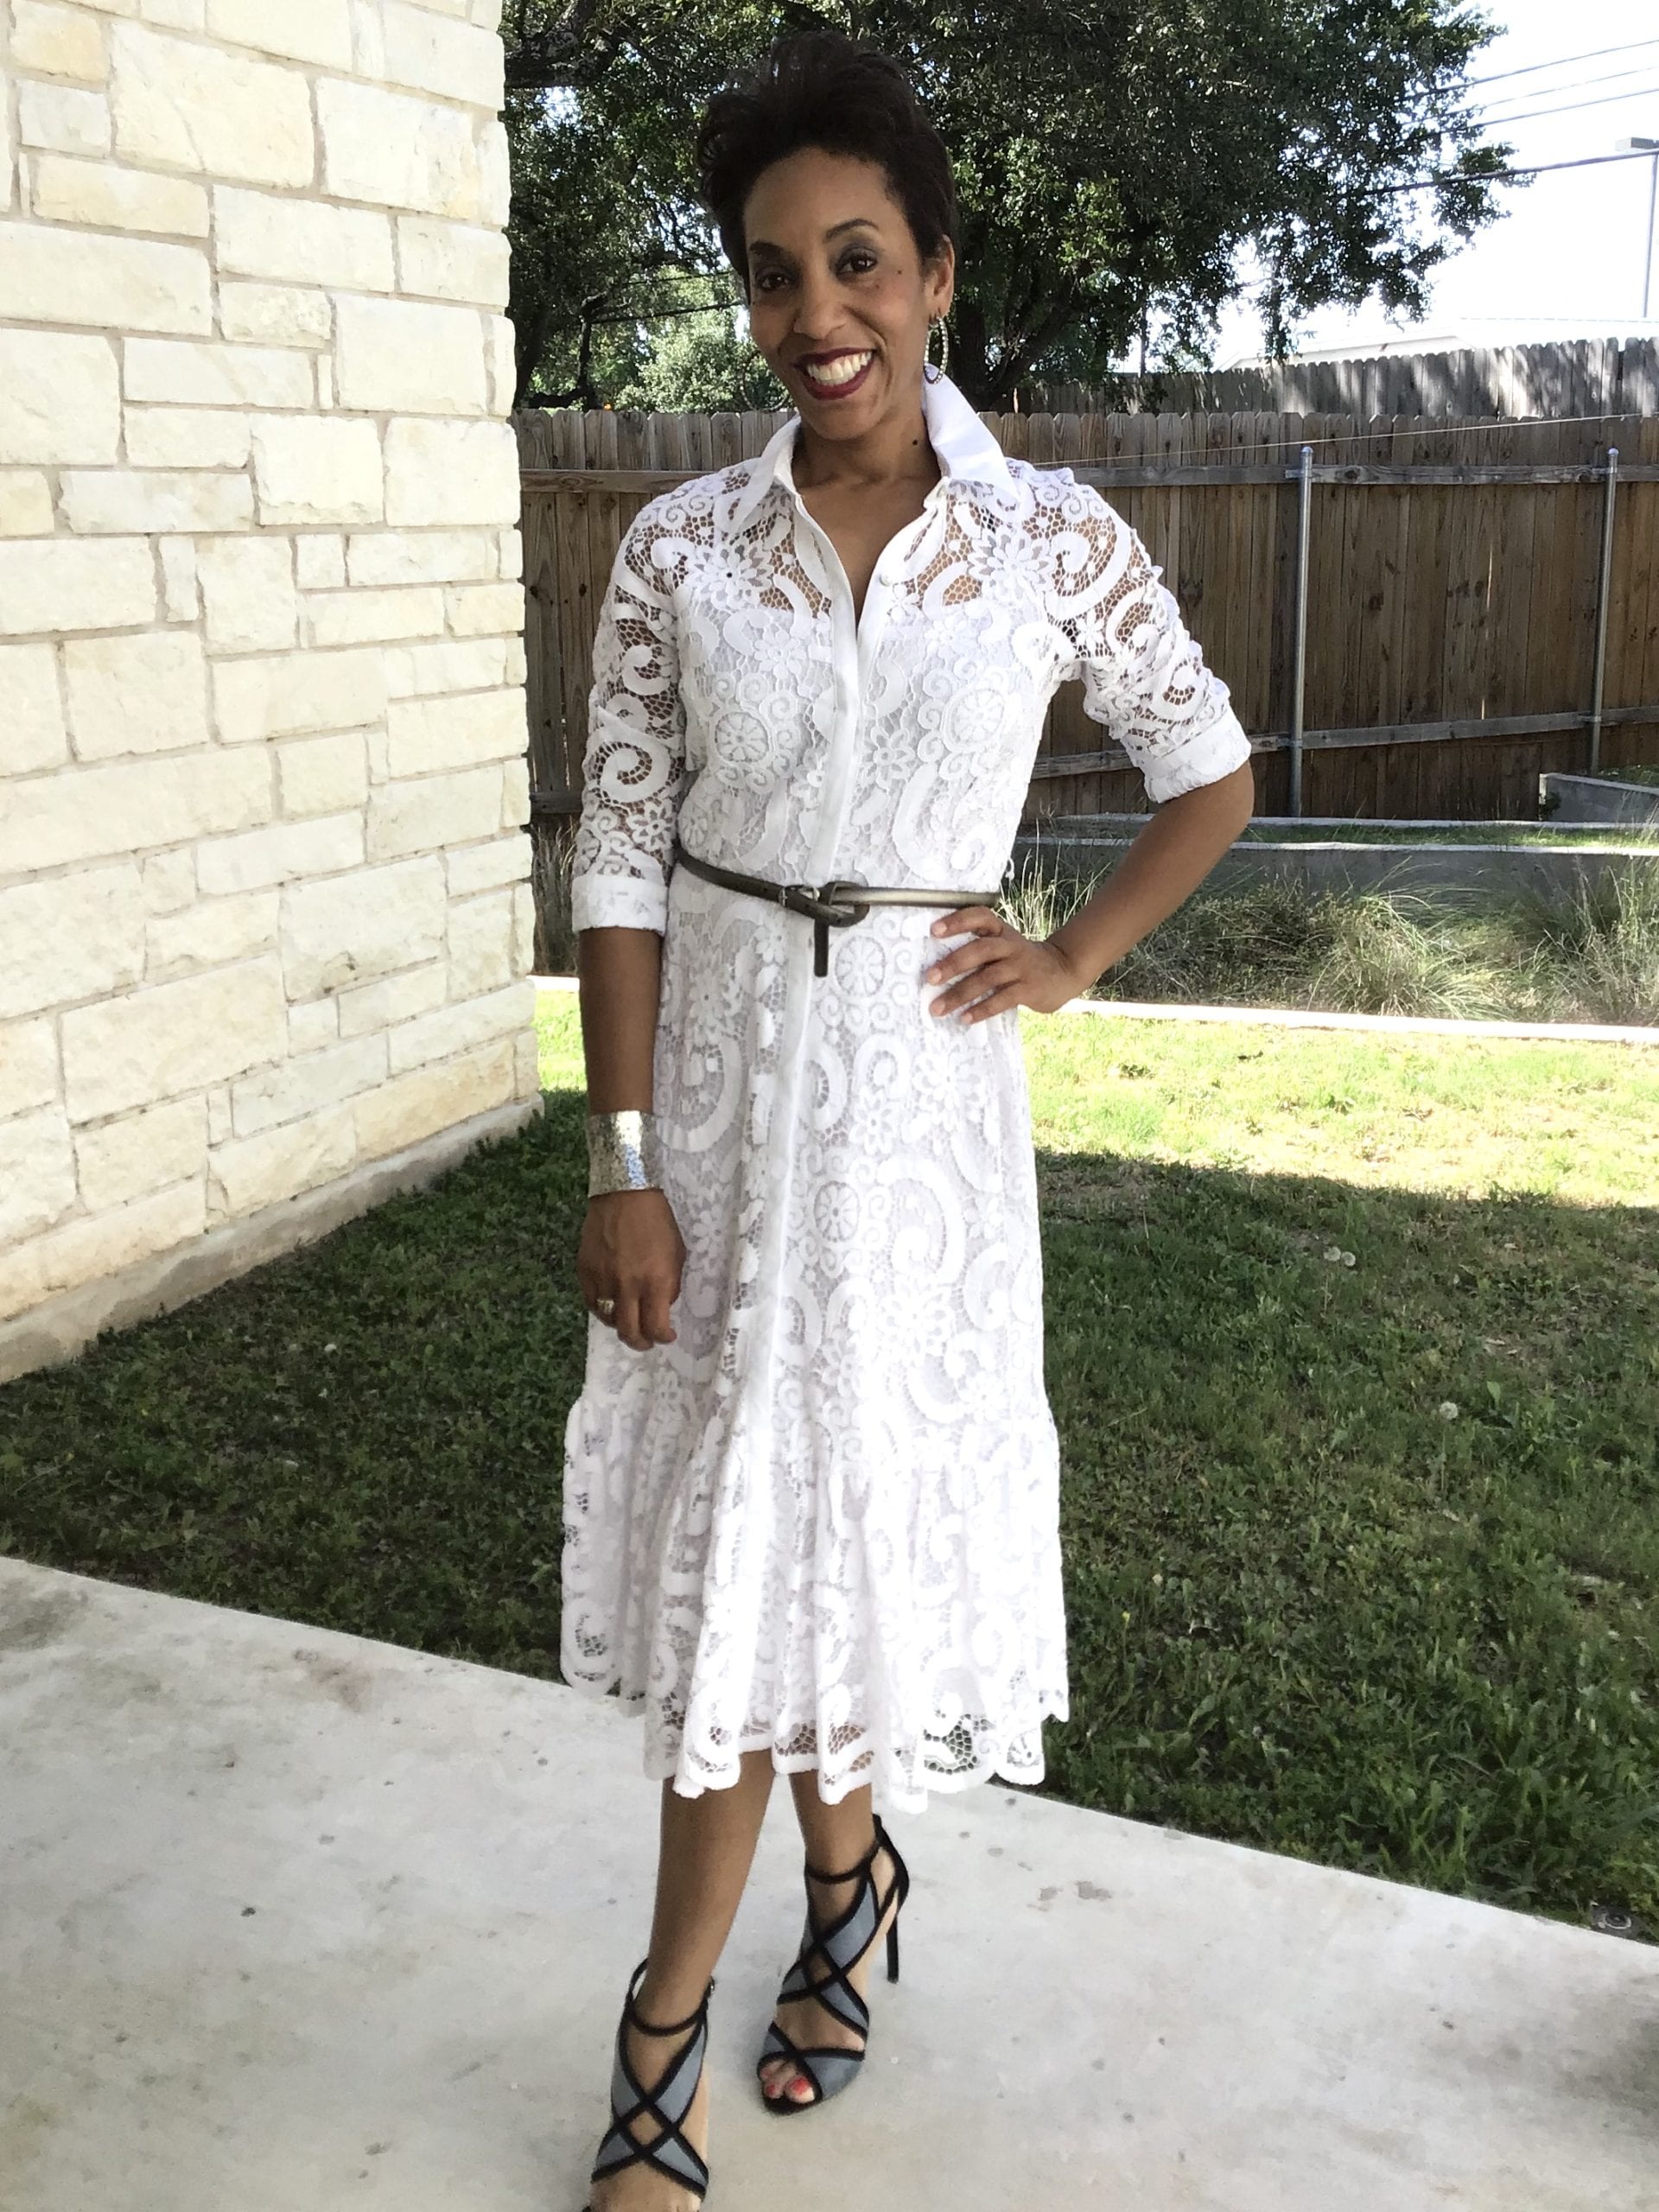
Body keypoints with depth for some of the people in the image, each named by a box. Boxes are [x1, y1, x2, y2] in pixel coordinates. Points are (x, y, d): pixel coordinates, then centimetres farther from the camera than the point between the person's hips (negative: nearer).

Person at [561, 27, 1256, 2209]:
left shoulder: (1056, 539, -4)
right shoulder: (678, 550, -3)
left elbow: (1211, 772, 10)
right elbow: (619, 863, -3)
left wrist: (1070, 962, 1)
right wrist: (624, 1165, -7)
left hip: (917, 1077, -1)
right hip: (717, 1063, 2)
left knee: (829, 1512, 6)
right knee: (753, 1514, 10)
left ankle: (664, 2032, 24)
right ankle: (852, 1878, 37)